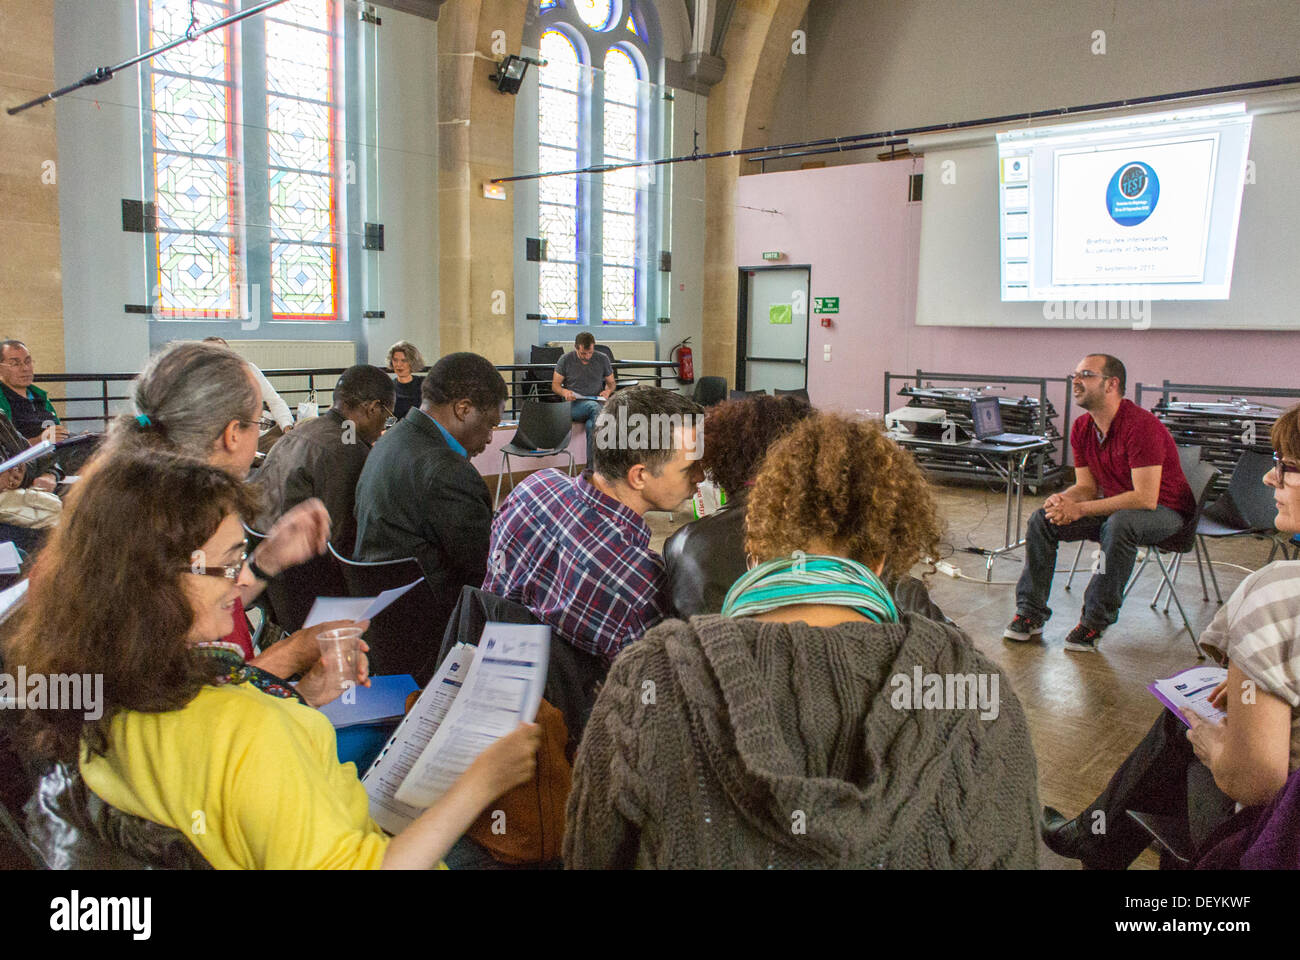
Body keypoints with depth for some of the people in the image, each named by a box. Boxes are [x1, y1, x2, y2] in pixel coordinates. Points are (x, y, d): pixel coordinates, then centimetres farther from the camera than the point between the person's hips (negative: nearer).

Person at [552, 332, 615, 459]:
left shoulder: (602, 359, 11)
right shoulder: (565, 360, 5)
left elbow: (611, 382, 20)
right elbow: (555, 384, 10)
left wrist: (608, 391, -4)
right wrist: (564, 392, -12)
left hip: (597, 403, 2)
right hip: (574, 405, -1)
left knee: (591, 425, -36)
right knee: (594, 407, -37)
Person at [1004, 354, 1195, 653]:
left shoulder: (1141, 426, -26)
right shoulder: (1081, 428, -2)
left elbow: (1146, 498, -31)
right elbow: (1087, 486, 4)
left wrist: (1079, 509, -31)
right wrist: (1063, 500, -21)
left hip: (1164, 512, -7)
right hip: (1115, 506, 8)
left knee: (1119, 524, -39)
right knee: (1042, 520, -7)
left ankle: (1095, 622, -26)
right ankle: (1030, 613, -1)